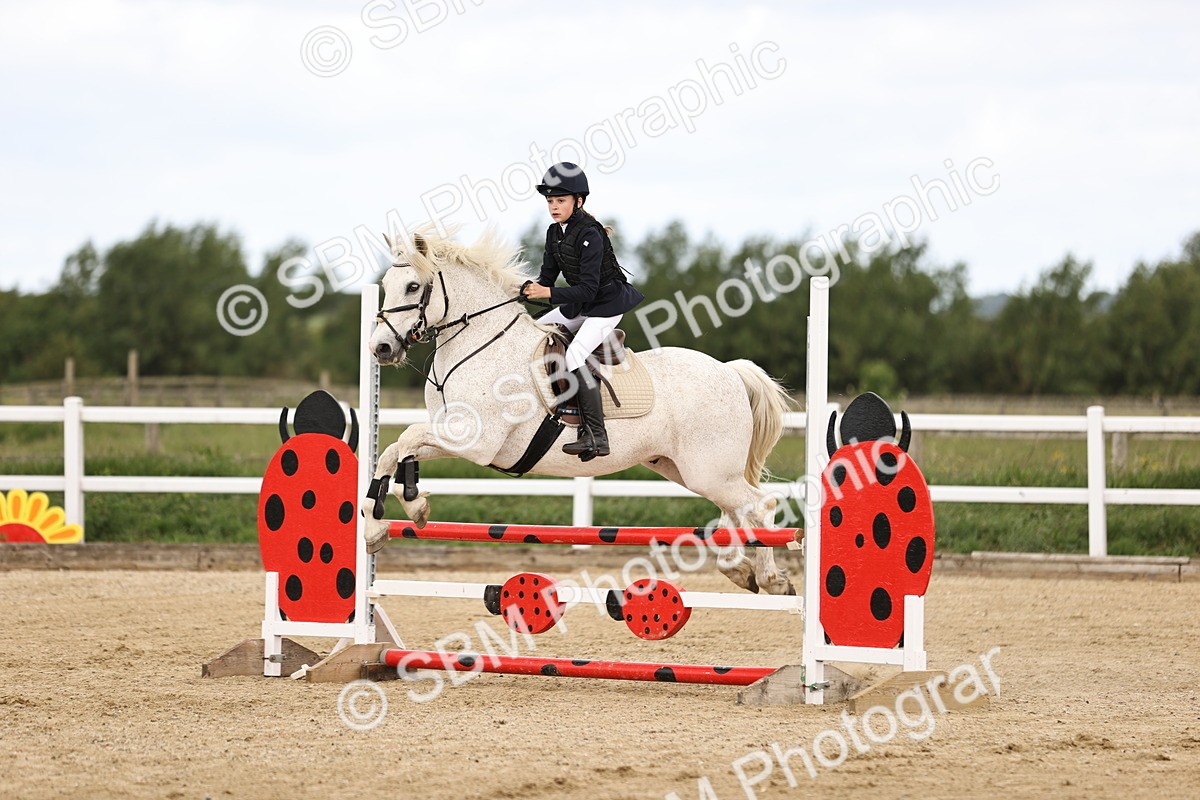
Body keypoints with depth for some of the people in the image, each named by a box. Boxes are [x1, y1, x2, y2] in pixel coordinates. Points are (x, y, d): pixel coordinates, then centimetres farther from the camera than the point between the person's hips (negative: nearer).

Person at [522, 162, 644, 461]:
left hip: (608, 302, -10)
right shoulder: (554, 233, 3)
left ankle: (595, 436, -30)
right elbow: (548, 276, 9)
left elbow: (588, 289, -28)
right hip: (579, 304, 10)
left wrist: (549, 293, -37)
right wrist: (530, 290, -11)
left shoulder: (590, 234, -23)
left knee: (575, 354, -26)